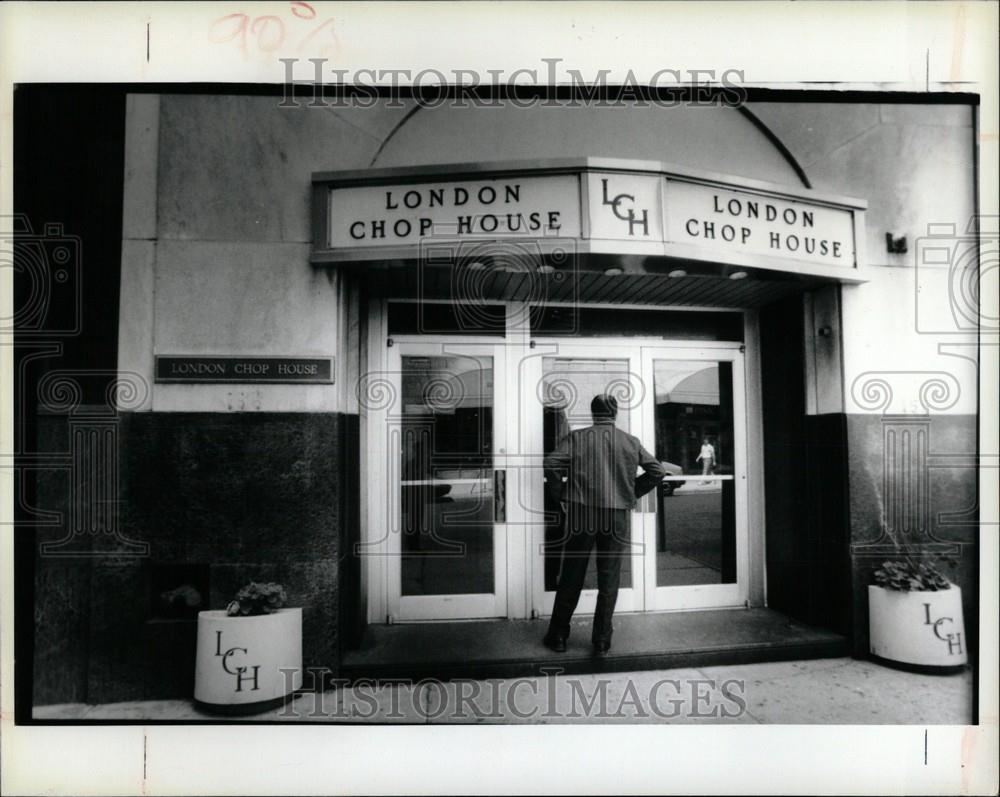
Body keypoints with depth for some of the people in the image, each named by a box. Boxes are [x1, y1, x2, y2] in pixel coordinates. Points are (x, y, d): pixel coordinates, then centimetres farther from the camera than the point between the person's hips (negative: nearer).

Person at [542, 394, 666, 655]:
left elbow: (551, 464, -13)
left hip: (582, 515, -1)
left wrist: (561, 494, 0)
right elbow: (657, 471, 8)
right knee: (609, 581, 10)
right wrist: (632, 494, 14)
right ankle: (602, 641, 16)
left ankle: (558, 636, 18)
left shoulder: (576, 437, -1)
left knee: (570, 578, 9)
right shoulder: (631, 442, 6)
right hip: (618, 516, 1)